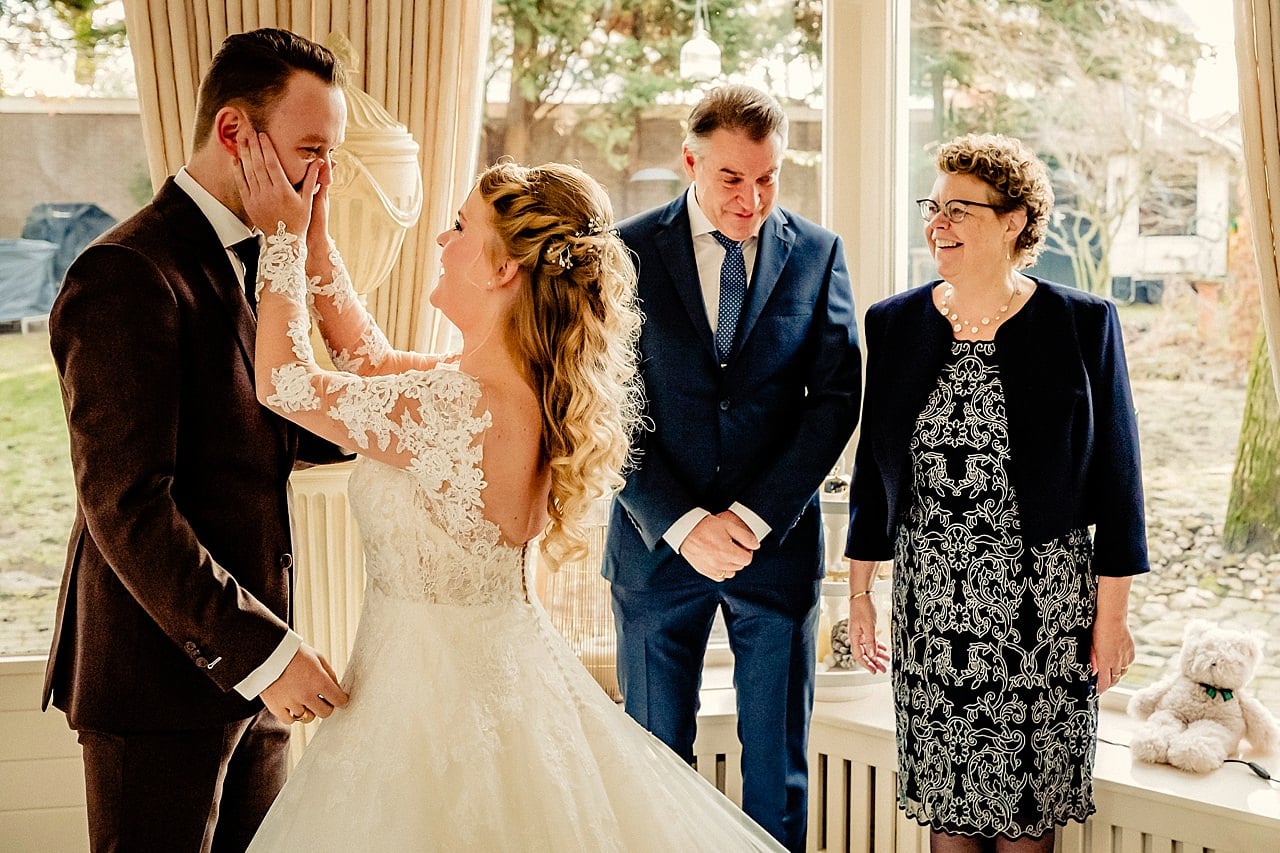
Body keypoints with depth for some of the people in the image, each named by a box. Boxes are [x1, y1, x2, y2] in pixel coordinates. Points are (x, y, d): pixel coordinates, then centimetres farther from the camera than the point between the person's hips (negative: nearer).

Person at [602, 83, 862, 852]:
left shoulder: (818, 254, 3)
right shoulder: (628, 252, -2)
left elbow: (836, 399, -2)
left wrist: (753, 517, -12)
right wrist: (682, 523, -15)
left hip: (779, 540, 1)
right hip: (657, 542, -1)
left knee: (779, 767, 9)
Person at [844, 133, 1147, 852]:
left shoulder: (1083, 324, -4)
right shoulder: (895, 324, 4)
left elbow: (1115, 472, -2)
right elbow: (873, 468, 10)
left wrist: (1113, 612, -3)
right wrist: (860, 591, 9)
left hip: (1045, 602, -2)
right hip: (931, 603, 3)